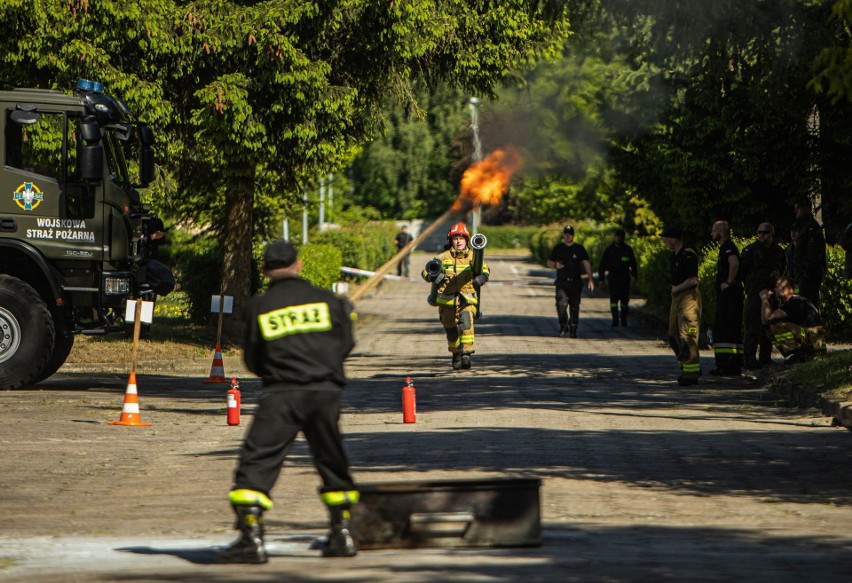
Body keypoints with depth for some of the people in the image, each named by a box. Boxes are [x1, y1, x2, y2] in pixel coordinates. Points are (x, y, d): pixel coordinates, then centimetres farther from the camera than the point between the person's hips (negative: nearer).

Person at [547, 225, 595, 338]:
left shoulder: (579, 248, 6)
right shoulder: (558, 248, 10)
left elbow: (586, 263, 0)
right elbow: (549, 262, 16)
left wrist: (590, 279, -12)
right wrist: (556, 265, -8)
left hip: (576, 283, 0)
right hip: (562, 282, 0)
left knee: (574, 306, 3)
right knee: (561, 304, -19)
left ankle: (573, 329, 14)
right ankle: (563, 325, -2)